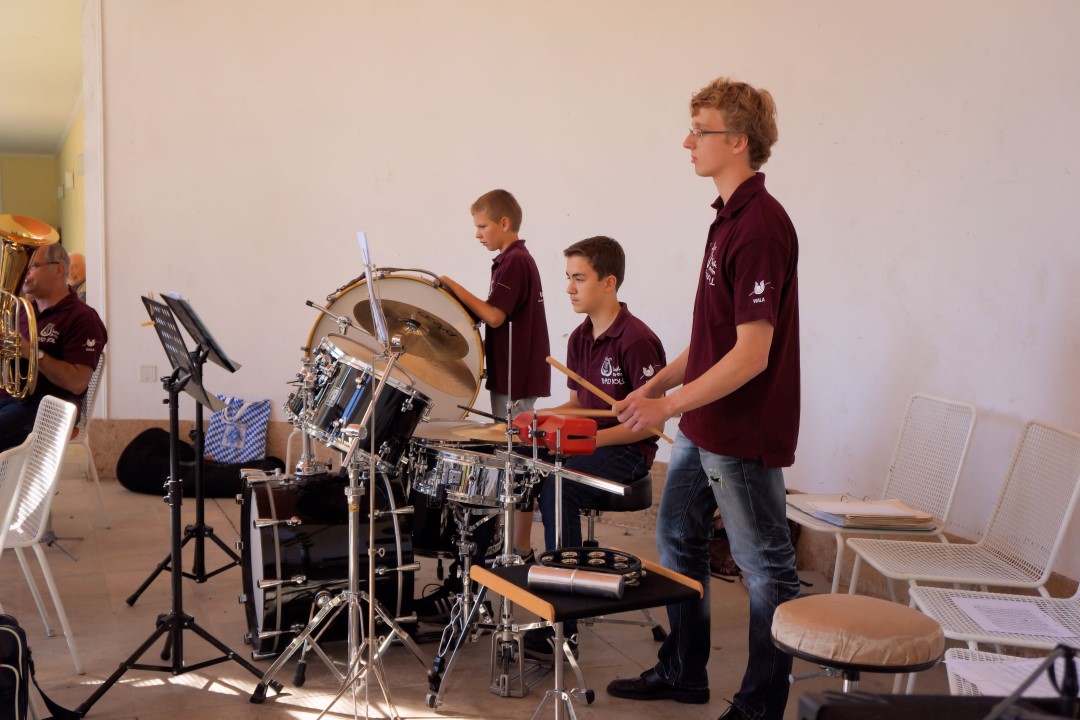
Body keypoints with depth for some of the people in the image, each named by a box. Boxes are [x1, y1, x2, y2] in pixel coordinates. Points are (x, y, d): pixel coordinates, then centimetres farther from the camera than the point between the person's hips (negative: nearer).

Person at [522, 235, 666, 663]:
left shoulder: (636, 342, -17)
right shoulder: (580, 338, 10)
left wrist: (595, 438, -25)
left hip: (627, 452, -8)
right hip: (585, 445, 8)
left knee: (557, 488, -31)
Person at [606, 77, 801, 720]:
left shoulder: (761, 227, -20)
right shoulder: (730, 218, 11)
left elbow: (751, 353, -24)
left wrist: (669, 404, -20)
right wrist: (658, 383, 12)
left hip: (744, 436, -10)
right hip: (705, 427, 11)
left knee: (768, 569, 5)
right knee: (678, 538, 20)